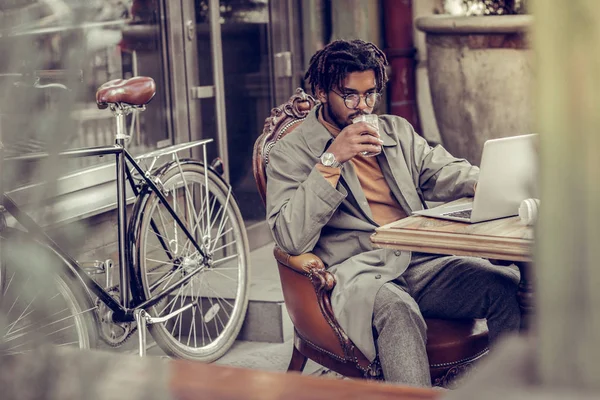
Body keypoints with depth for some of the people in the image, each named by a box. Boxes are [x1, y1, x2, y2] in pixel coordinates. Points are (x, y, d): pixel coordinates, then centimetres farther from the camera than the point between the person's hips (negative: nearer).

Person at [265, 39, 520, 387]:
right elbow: (291, 239, -8)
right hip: (355, 272, -5)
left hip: (419, 263, 6)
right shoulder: (291, 153, 5)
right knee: (397, 309, -39)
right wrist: (331, 161, -12)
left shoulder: (397, 130, 24)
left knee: (507, 284, -20)